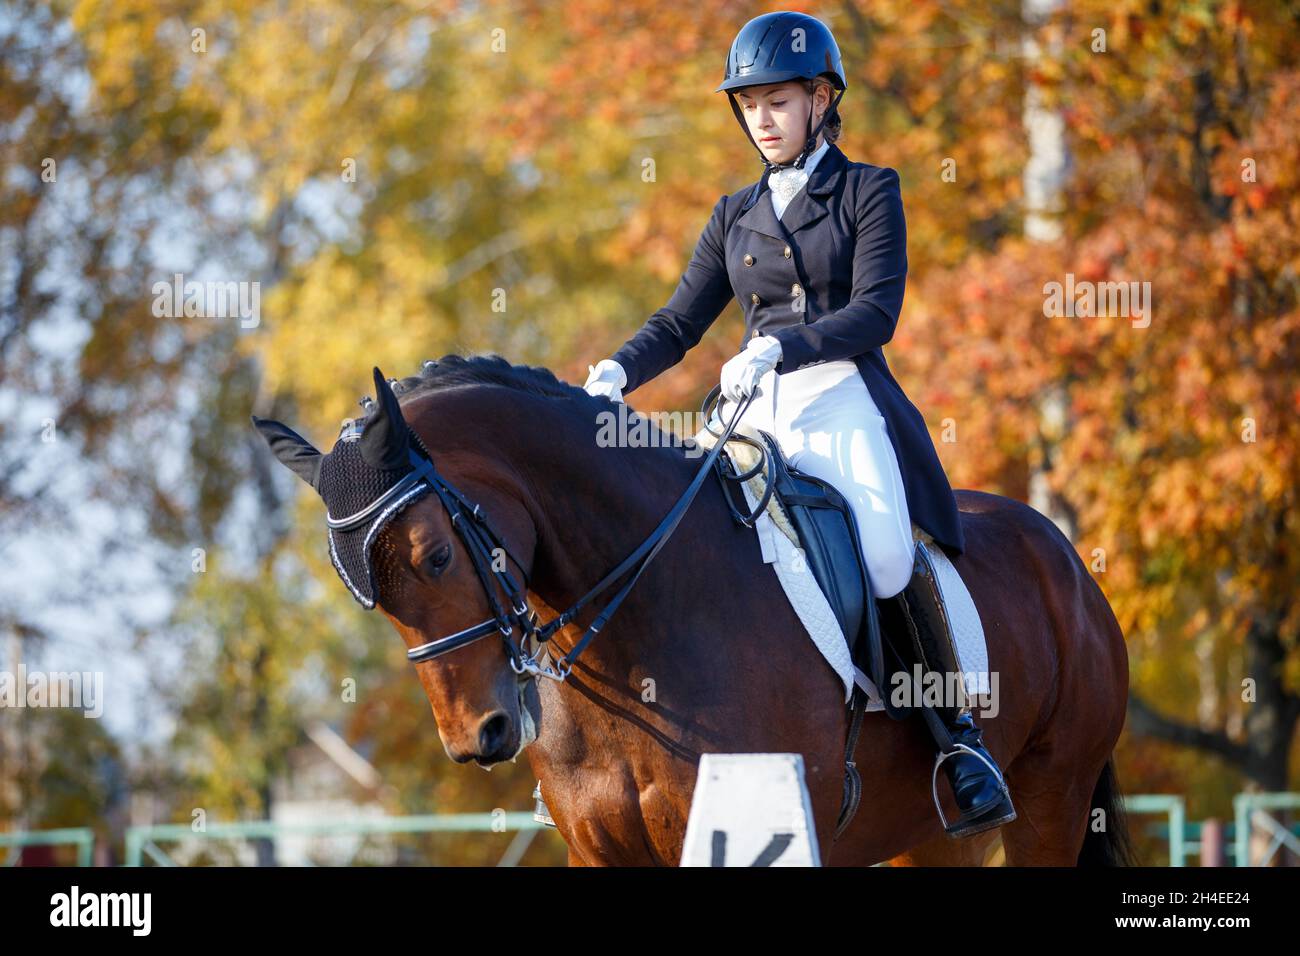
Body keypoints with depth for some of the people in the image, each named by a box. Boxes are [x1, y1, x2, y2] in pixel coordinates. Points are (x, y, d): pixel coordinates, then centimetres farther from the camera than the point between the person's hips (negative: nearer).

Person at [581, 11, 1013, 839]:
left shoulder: (868, 193, 4)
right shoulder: (737, 216, 18)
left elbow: (875, 312, -9)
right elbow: (681, 322, 16)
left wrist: (781, 348, -24)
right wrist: (617, 372, -4)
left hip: (846, 404, -5)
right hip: (761, 414, 5)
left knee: (891, 559, -27)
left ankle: (961, 732, -13)